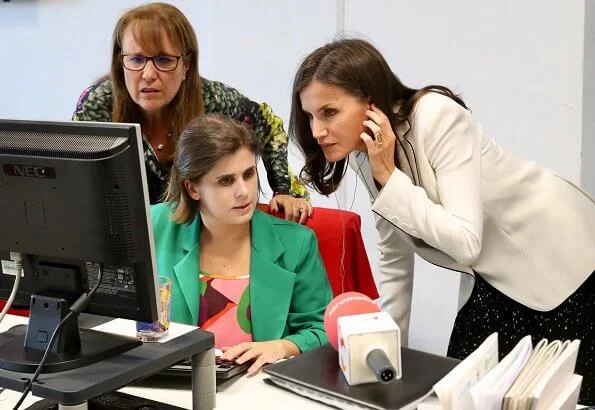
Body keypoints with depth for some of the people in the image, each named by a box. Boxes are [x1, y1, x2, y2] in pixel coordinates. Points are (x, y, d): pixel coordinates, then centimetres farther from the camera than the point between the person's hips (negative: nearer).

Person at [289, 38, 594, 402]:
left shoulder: (437, 117, -26)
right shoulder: (363, 156, -5)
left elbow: (466, 243, -33)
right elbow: (395, 262, 6)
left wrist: (389, 176, -30)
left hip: (563, 261, -6)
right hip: (495, 276, 7)